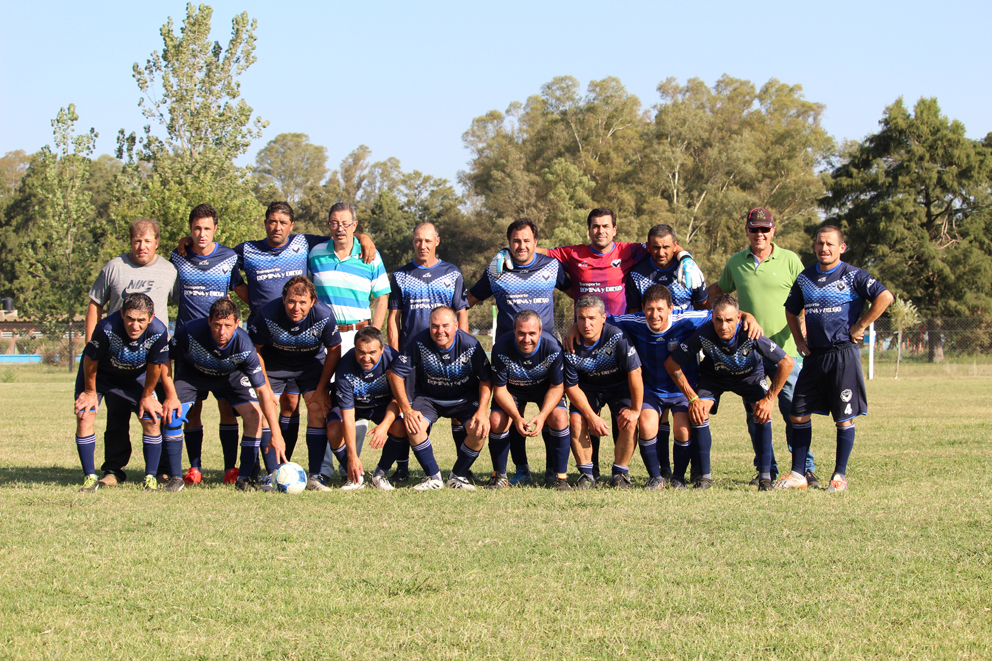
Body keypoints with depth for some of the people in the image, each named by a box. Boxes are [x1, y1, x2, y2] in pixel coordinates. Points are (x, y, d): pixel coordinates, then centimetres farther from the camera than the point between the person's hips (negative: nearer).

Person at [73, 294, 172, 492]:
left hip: (136, 377, 2)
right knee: (84, 418, -14)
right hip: (99, 374, -2)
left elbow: (155, 366, -13)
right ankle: (90, 478, -2)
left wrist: (147, 396, -2)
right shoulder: (106, 328, -39)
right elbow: (90, 360, -20)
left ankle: (150, 479, 7)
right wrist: (90, 392, -8)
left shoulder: (158, 332, -32)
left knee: (152, 421, -7)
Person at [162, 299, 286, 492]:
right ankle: (175, 478, -4)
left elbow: (262, 390, -32)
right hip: (191, 373, 0)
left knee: (255, 414, -18)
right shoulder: (190, 333, -37)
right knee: (172, 415, -18)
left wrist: (276, 434, -36)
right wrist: (171, 396, -21)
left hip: (230, 375, 0)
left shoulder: (244, 346, -35)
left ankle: (244, 479, -6)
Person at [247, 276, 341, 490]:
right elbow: (254, 350, -13)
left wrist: (321, 389, -11)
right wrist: (265, 387, -13)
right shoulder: (267, 314, -29)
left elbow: (334, 351, -11)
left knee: (318, 408, -16)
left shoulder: (324, 316, -27)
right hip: (274, 363, 0)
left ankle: (315, 476, -13)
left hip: (312, 363, 0)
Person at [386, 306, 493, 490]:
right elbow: (395, 373, -13)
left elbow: (486, 379, -8)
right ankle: (433, 477, -8)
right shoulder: (420, 343, -21)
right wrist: (406, 410, -17)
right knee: (415, 426, -28)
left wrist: (482, 411, -20)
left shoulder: (470, 345, -19)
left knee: (479, 430, -25)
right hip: (428, 397, 0)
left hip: (465, 398, 0)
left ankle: (458, 476, -2)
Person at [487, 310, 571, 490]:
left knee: (559, 418, -26)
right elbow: (499, 389, -20)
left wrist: (542, 416, -35)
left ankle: (558, 476, -12)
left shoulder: (552, 348, -31)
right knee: (496, 421, -21)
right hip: (513, 389, 1)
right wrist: (517, 417, -35)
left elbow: (557, 387, -20)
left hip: (545, 387, -1)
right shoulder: (501, 348, -31)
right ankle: (499, 476, -1)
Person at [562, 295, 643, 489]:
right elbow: (571, 386, -14)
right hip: (589, 387, 2)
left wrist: (636, 409, -21)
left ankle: (620, 475, -9)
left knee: (629, 422, -24)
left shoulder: (617, 337, -31)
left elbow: (634, 373, -25)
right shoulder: (570, 346, -23)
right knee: (576, 420, -21)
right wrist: (592, 417, -21)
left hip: (620, 384, -2)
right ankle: (586, 476, -10)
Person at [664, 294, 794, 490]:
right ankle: (704, 476, -6)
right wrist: (692, 398, -20)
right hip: (713, 376, 1)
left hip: (750, 375, -1)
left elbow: (787, 362, -26)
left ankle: (765, 477, -12)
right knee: (698, 414, -19)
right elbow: (671, 363, -21)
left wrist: (769, 399, -24)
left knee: (763, 415, -23)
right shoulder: (703, 335, -34)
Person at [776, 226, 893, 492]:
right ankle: (798, 474, 9)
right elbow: (791, 310, 26)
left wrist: (860, 327, -12)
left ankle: (840, 475, 8)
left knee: (844, 417, -1)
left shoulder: (852, 276, -5)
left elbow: (885, 296, -15)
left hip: (843, 353, -5)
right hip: (814, 355, 5)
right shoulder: (805, 278, 12)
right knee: (799, 414, 3)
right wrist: (799, 340, 12)